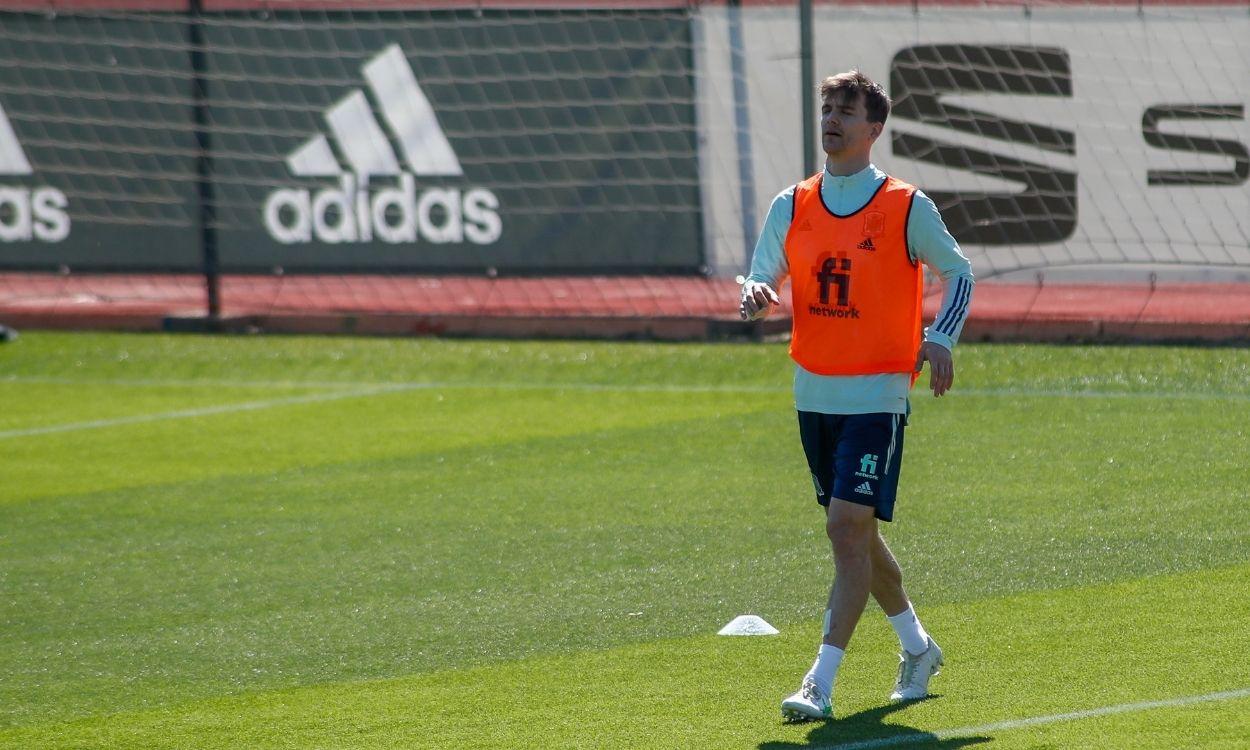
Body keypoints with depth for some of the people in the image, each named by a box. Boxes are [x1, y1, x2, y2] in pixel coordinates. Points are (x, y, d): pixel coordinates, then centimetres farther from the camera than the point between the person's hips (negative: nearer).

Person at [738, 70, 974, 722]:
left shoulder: (907, 207, -6)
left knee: (848, 527, -15)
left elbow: (958, 272, 5)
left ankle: (821, 683, -16)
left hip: (877, 394, -5)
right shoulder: (790, 207, 5)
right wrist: (756, 298, -18)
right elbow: (762, 280, 6)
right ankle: (917, 648, 36)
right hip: (813, 392, 5)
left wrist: (940, 339, -11)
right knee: (857, 534, 15)